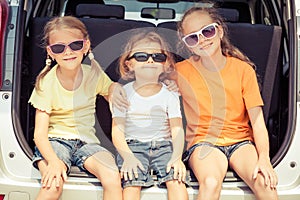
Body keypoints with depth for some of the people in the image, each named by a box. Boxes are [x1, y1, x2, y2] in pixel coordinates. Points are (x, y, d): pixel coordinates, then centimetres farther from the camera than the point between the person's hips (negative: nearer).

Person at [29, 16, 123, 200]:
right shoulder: (46, 82, -9)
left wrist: (115, 89, -10)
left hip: (86, 140, 2)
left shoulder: (94, 74, -1)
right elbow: (40, 133, -12)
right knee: (53, 184, -31)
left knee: (113, 177, -25)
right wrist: (54, 161, -31)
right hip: (55, 140, -2)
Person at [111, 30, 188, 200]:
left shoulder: (170, 94, 6)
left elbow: (177, 129, -1)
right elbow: (117, 130, -2)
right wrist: (128, 157, -18)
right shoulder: (124, 94, 4)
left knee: (176, 180, -24)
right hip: (133, 146, -1)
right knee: (132, 183, -25)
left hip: (164, 146, 1)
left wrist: (177, 157, -17)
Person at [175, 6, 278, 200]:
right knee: (211, 182, -32)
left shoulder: (243, 69, 1)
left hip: (241, 140, 1)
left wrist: (264, 158, -17)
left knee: (264, 181, -27)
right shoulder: (182, 71, 0)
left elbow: (257, 121, -2)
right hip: (204, 142, -1)